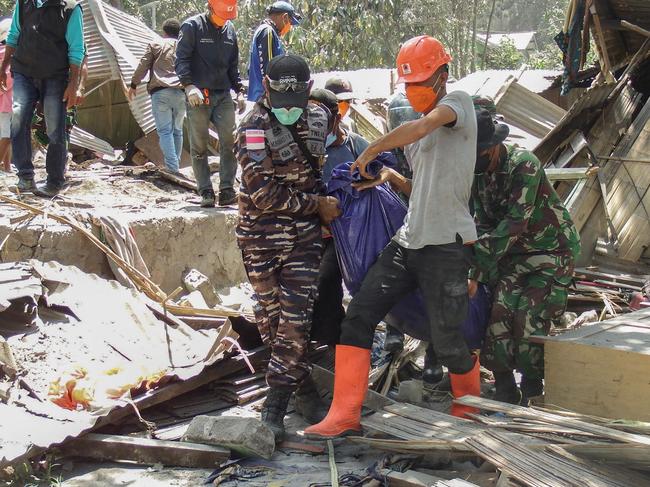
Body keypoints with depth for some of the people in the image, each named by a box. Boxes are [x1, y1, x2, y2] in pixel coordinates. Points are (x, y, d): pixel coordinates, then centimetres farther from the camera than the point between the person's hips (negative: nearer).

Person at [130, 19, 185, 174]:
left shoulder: (155, 45, 8)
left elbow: (142, 67, 7)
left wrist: (133, 85, 17)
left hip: (161, 92, -3)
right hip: (181, 93, 3)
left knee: (165, 131, -5)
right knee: (177, 130, 14)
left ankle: (172, 167, -16)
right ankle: (176, 165, 16)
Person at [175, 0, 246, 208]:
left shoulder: (229, 30, 14)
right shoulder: (192, 27, -3)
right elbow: (181, 59, -10)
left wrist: (239, 91, 12)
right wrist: (189, 85, -24)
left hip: (223, 95, 4)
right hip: (198, 96, -4)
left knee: (229, 142, -6)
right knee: (199, 146, -1)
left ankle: (227, 190, -3)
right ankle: (206, 193, 4)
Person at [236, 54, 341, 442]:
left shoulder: (318, 118, 4)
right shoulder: (254, 128, -13)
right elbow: (264, 193, -19)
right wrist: (318, 205, -13)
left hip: (305, 236, 3)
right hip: (261, 238, -3)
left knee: (295, 322, -7)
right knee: (271, 320, 5)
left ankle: (275, 406, -1)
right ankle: (304, 388, 23)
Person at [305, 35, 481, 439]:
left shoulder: (459, 103, -4)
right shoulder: (420, 136, 20)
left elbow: (420, 127, -25)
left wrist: (370, 153, -14)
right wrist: (393, 178, 10)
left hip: (447, 245, -8)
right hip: (408, 240, 8)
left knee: (448, 343, -1)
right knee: (358, 317, -3)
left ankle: (470, 407, 28)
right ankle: (346, 414, 1)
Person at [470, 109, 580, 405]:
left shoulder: (523, 165, -24)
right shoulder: (478, 173, 0)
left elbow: (514, 222, -29)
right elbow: (482, 226, -2)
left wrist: (477, 272, -30)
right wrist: (479, 273, -18)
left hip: (553, 250, -6)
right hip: (515, 253, 6)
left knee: (530, 317, -17)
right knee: (501, 311, -12)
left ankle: (532, 395, 1)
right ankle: (507, 398, -4)